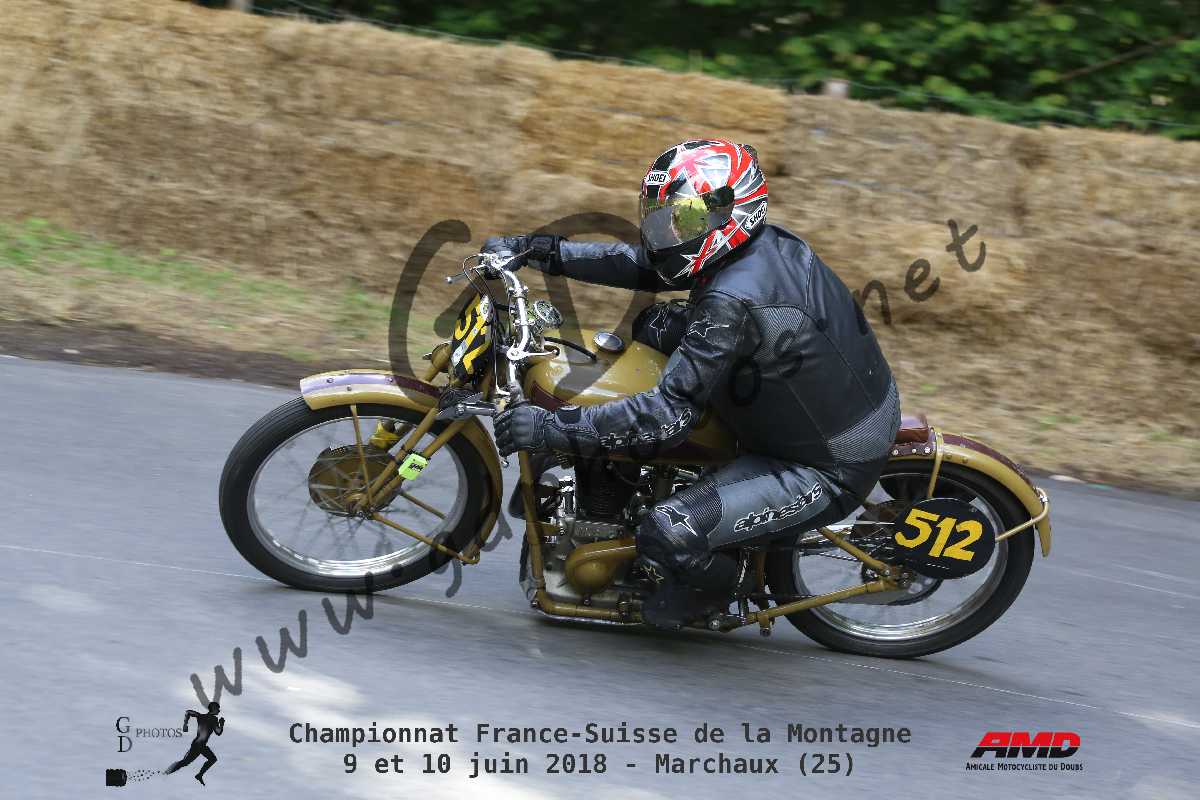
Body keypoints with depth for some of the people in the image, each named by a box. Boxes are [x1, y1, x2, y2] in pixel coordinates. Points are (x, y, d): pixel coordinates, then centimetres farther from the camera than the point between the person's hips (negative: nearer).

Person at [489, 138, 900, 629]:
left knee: (667, 537, -24)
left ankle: (717, 583, 12)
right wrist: (538, 250, 4)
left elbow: (669, 415, -32)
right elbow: (644, 265, 8)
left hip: (824, 472, -10)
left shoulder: (733, 303, -30)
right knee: (657, 325, 15)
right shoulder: (768, 244, -2)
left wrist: (551, 428, -30)